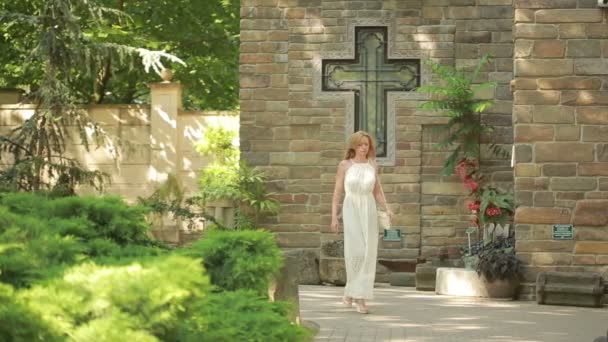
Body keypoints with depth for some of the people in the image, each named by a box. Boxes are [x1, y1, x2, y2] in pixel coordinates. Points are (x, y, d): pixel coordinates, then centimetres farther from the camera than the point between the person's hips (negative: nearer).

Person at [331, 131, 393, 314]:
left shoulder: (372, 165, 7)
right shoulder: (344, 165, -1)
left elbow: (377, 192, 11)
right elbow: (337, 192, 0)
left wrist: (387, 209, -5)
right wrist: (334, 217, -7)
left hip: (369, 211, 3)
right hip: (351, 211, -3)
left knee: (368, 254, -4)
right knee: (356, 252, -15)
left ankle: (360, 297, 2)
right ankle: (352, 291, 7)